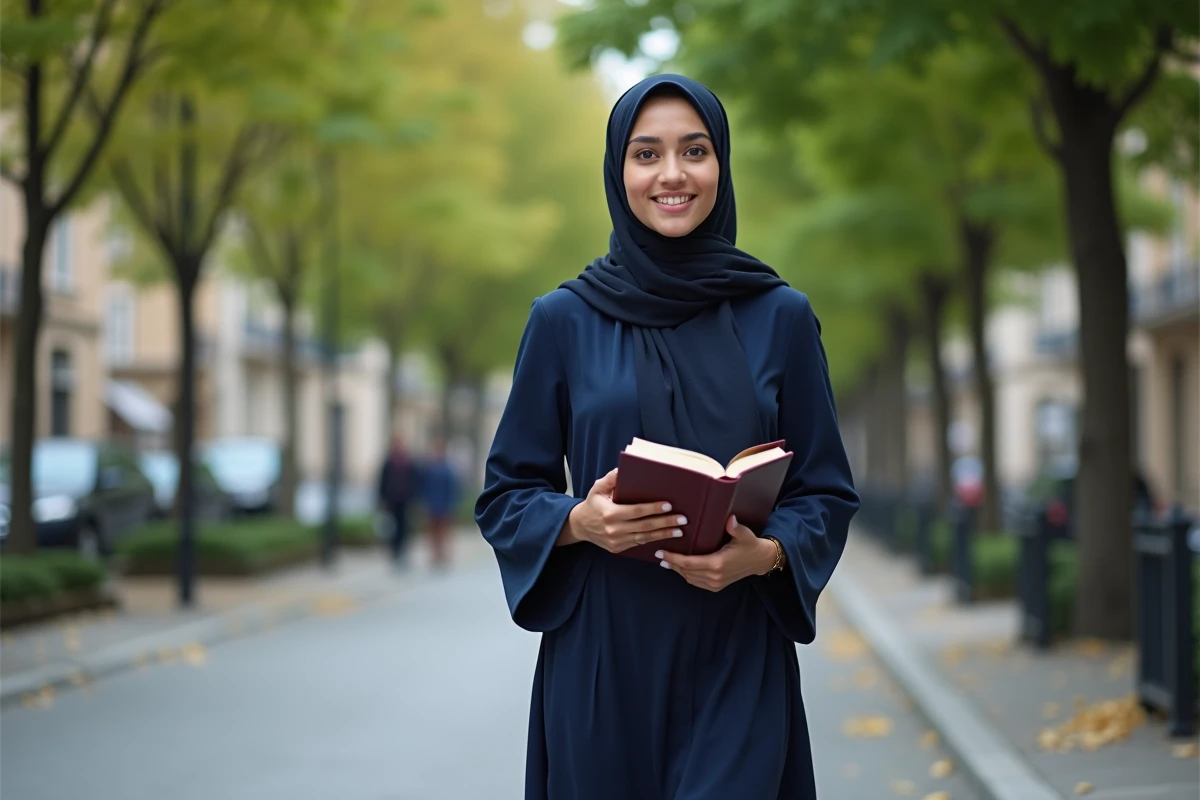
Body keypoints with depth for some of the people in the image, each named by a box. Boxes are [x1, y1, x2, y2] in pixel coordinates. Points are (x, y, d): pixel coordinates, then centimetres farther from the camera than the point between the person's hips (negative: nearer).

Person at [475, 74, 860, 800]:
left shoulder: (780, 316, 4)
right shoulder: (563, 320, 3)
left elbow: (827, 491, 6)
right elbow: (507, 493, 6)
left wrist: (765, 554, -14)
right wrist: (580, 522, -15)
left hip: (737, 665, 0)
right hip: (601, 664, 0)